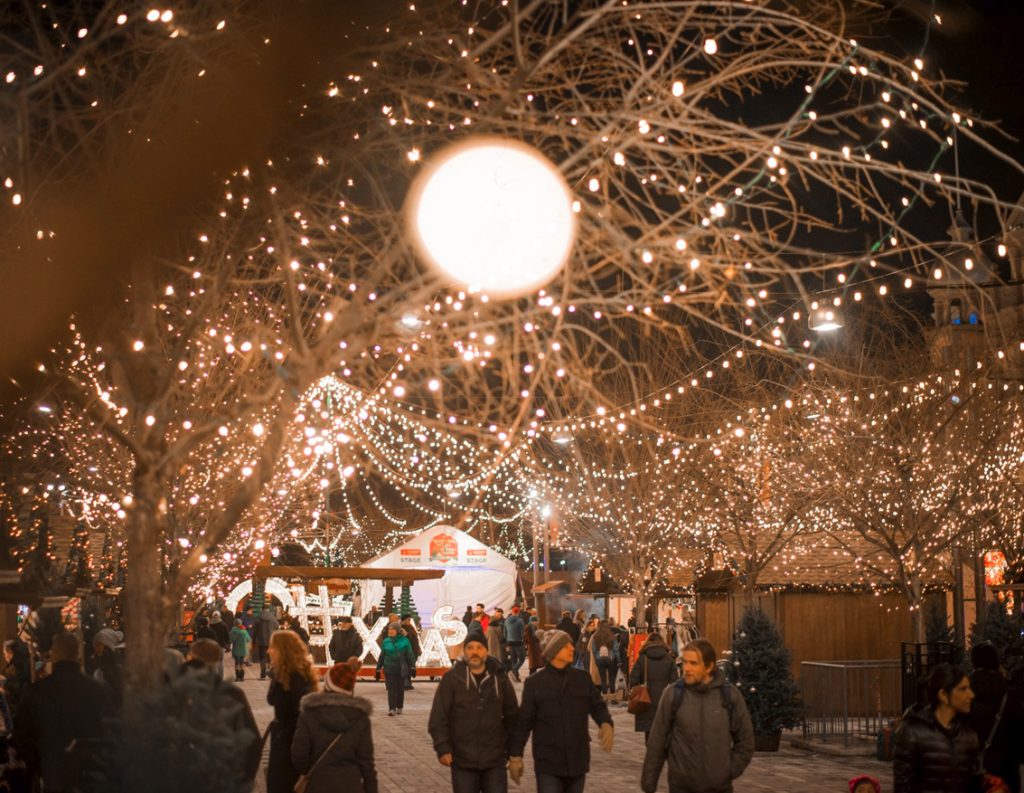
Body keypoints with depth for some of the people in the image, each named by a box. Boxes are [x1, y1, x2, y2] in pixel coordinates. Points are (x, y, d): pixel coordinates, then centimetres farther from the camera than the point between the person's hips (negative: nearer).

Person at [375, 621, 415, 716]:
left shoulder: (404, 641, -4)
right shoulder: (386, 641, 2)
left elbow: (409, 655, 0)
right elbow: (382, 656, 9)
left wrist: (412, 667, -3)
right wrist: (378, 670, 9)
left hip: (401, 669, -1)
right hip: (389, 669, 1)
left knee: (400, 689, 10)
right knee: (391, 689, -6)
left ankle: (399, 708, 23)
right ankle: (392, 709, -6)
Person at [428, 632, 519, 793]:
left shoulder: (499, 677, 3)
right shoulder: (452, 678, -4)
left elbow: (512, 715, 10)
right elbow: (438, 718, -5)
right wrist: (443, 748, -12)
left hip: (494, 761, 2)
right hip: (462, 760, -2)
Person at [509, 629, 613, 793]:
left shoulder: (583, 678, 3)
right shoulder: (535, 683, -4)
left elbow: (597, 706, 8)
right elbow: (524, 721, -1)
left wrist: (606, 724, -15)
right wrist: (516, 755, -1)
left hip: (577, 760, 4)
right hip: (548, 763, -4)